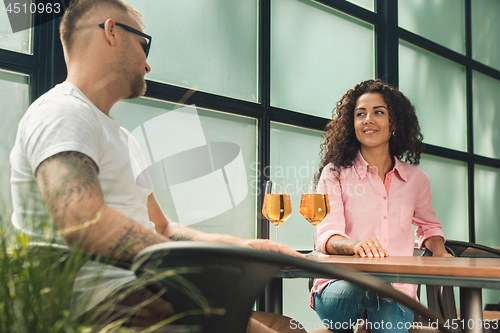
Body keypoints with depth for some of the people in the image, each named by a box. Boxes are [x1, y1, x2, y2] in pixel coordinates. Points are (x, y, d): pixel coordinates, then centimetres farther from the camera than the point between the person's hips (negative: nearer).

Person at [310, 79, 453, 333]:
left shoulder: (415, 179, 13)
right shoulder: (335, 173, 2)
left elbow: (428, 226, 31)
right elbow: (327, 235, -9)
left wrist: (440, 252, 8)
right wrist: (356, 245, -31)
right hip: (340, 289, -1)